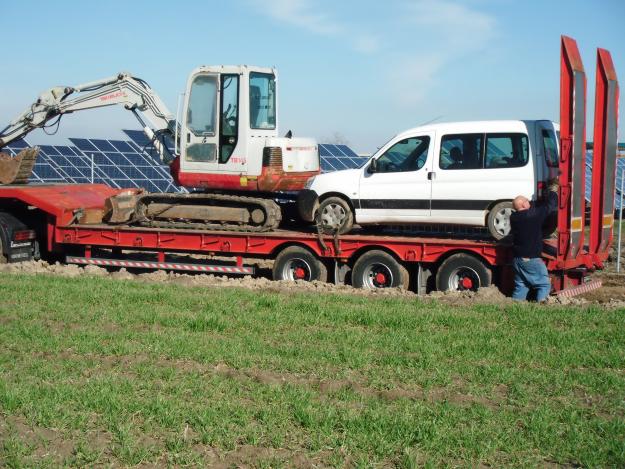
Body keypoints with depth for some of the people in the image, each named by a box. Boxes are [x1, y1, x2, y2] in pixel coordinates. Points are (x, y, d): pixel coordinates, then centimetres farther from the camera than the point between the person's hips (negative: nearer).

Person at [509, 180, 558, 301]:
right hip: (531, 260, -7)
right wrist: (553, 188, 7)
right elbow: (549, 206, -7)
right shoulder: (534, 215, -17)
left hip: (517, 258, 7)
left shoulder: (514, 218, 3)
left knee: (520, 286, 16)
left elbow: (535, 205, 14)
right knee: (544, 285, 2)